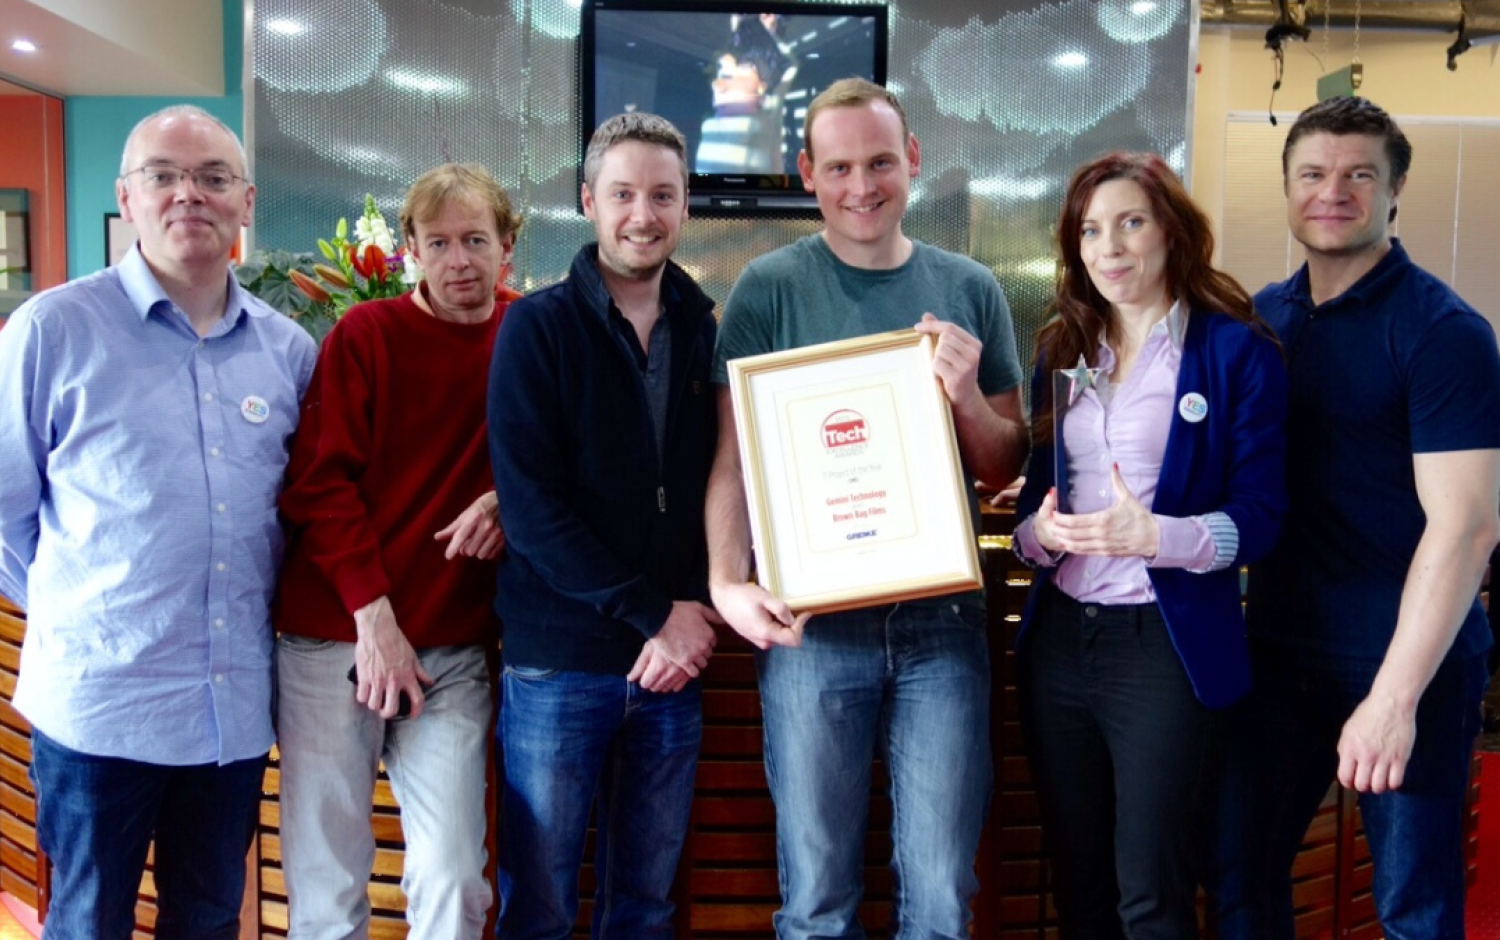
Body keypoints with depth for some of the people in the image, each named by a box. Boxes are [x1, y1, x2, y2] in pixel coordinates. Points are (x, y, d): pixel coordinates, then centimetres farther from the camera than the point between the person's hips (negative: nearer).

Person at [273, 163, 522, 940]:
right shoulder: (364, 334, -1)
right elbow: (318, 482, -5)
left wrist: (507, 497, -9)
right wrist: (374, 615, -12)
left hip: (453, 650, 2)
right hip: (335, 641, -1)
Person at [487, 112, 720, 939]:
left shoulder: (707, 329, 7)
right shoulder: (538, 326, -5)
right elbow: (529, 505, -12)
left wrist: (694, 609, -8)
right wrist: (653, 613, -14)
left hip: (674, 657, 4)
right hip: (557, 662, -3)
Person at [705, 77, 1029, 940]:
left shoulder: (970, 291, 7)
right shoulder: (769, 289, 0)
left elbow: (1005, 470, 9)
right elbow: (734, 458, -2)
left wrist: (968, 398, -11)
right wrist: (729, 582, -17)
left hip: (943, 620, 2)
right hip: (811, 624, -2)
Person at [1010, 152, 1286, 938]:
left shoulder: (1237, 350, -5)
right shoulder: (1061, 348, 10)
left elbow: (1259, 517, -9)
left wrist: (1156, 536, -26)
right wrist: (1037, 532, -11)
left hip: (1166, 644, -5)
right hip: (1057, 638, 5)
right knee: (1075, 876, 15)